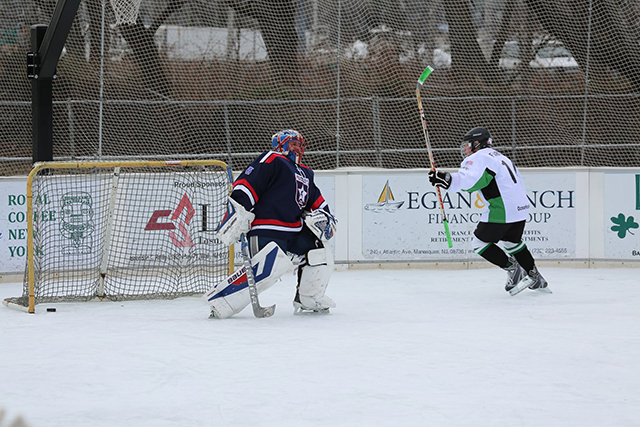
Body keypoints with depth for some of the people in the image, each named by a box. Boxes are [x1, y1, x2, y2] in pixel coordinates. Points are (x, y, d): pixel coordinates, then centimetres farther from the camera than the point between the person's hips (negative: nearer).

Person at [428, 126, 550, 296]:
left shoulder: (479, 158, -8)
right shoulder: (499, 156, 23)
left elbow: (469, 180, -28)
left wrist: (447, 180, -39)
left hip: (502, 211, -9)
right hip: (521, 207, 9)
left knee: (481, 242, 3)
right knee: (512, 242, 28)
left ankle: (513, 269, 0)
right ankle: (536, 278, 31)